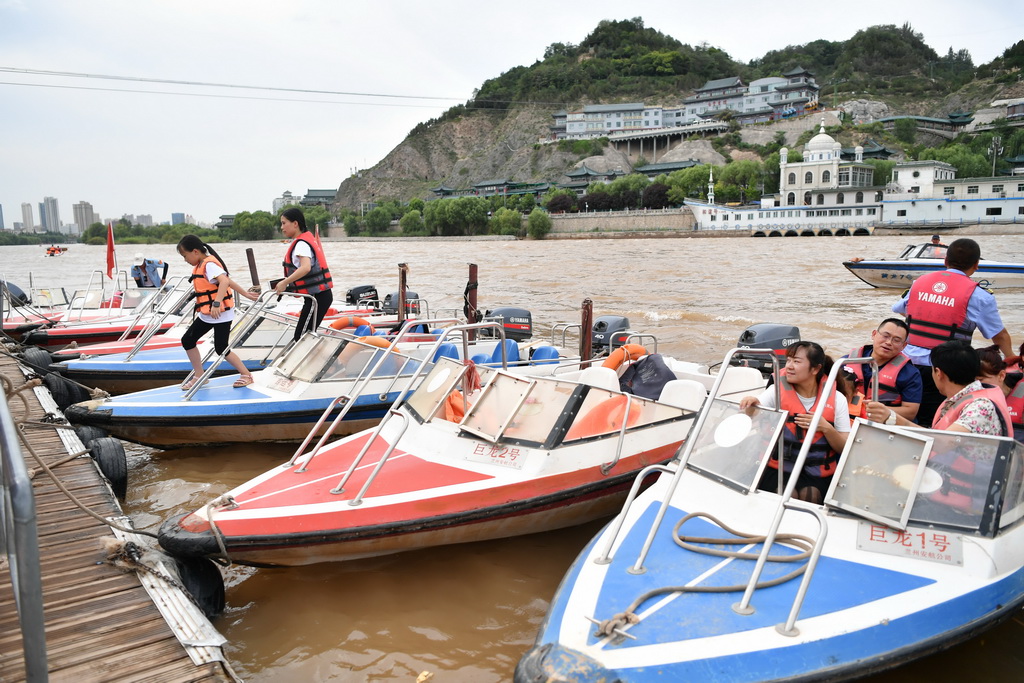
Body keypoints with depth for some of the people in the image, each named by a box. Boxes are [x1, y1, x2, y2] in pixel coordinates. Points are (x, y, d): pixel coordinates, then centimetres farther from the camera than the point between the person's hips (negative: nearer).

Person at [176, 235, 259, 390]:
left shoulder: (209, 264, -18)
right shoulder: (201, 265, 11)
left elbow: (225, 281, -35)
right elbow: (229, 280, 16)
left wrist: (216, 303, -45)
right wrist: (246, 295, 20)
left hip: (221, 314, -10)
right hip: (207, 314, 10)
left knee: (221, 348, -6)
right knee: (187, 340, 9)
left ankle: (246, 375, 9)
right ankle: (198, 376, 19)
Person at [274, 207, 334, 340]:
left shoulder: (301, 243, -14)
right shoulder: (308, 238, 15)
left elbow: (306, 268, -32)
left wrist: (285, 282, -26)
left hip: (317, 297, -10)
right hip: (321, 295, 10)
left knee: (301, 337, -8)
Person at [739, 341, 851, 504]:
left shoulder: (836, 399, 3)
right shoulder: (777, 391, 2)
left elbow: (845, 448, 3)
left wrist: (826, 427, -15)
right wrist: (752, 404, -28)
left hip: (818, 474, 1)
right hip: (778, 470, -1)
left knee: (811, 495, -28)